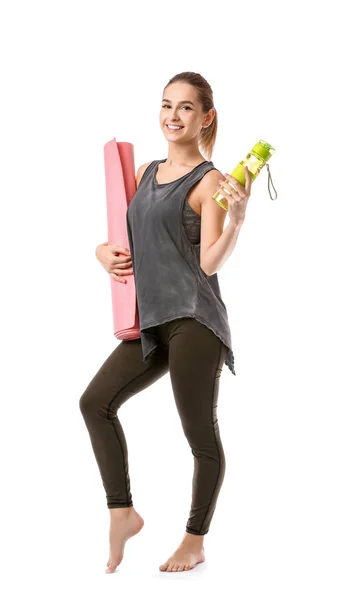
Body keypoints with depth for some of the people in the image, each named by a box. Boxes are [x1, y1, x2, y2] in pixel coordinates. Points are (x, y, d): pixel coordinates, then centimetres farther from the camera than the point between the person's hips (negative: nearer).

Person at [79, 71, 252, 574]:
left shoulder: (209, 181, -6)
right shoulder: (146, 173, 15)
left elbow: (210, 262, -16)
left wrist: (238, 216, -31)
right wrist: (105, 251, 5)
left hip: (194, 319, -7)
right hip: (153, 320, 8)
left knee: (201, 434, 0)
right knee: (96, 401, 4)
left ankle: (195, 542, 15)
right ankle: (122, 513, 14)